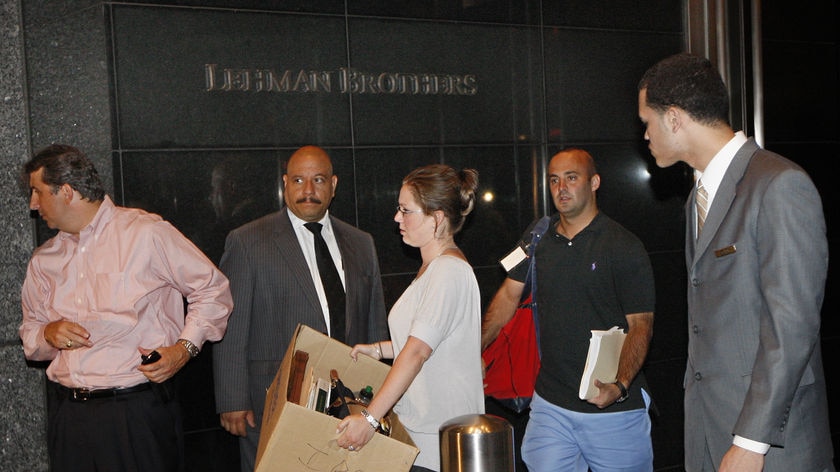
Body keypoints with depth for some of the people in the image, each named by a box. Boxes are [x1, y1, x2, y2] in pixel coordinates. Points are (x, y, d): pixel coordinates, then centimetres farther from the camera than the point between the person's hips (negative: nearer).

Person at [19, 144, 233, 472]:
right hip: (67, 414, 5)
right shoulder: (44, 260, 13)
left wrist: (184, 347, -12)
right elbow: (30, 331, 19)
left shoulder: (146, 233, -6)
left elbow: (212, 290, -2)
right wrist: (48, 333, -4)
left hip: (138, 411, -5)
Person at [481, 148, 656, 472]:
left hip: (614, 409, -3)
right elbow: (509, 295, 14)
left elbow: (640, 326, -9)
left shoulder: (624, 247, -6)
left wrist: (620, 387, -24)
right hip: (550, 404, 4)